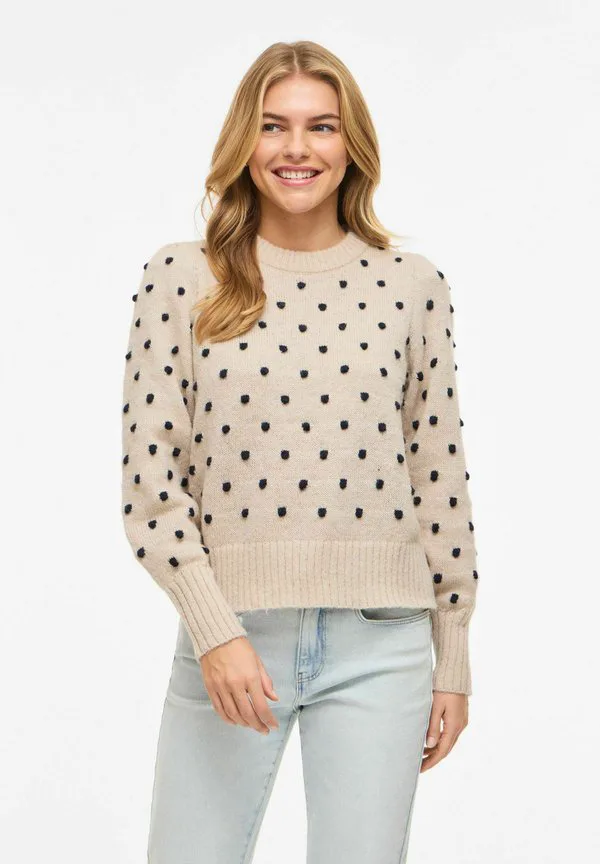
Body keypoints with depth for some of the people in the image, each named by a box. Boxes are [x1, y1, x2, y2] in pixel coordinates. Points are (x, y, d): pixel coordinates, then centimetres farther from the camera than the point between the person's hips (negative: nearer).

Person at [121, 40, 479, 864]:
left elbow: (441, 478, 6)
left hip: (378, 645, 1)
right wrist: (214, 631, -11)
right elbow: (150, 479, -2)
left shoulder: (412, 285, 4)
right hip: (228, 631, -1)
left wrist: (453, 662, 7)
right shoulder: (181, 279, 1)